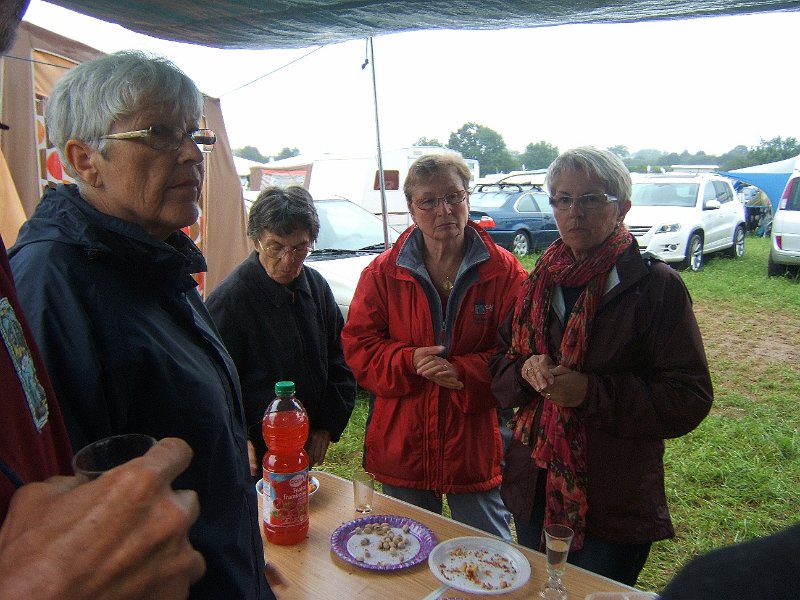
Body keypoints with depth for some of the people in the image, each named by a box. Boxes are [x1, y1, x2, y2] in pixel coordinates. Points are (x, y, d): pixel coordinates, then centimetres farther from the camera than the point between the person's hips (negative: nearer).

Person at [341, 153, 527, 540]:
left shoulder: (504, 272, -6)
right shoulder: (383, 273, -2)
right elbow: (357, 346, -1)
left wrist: (465, 372, -22)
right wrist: (409, 361, -18)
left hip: (476, 447, -1)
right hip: (401, 447, 2)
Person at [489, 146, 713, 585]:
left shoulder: (656, 286, -12)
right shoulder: (540, 282, 4)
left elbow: (690, 398, -15)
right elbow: (499, 371, 8)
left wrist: (591, 393, -25)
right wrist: (526, 371, -14)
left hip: (612, 505, -5)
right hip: (533, 491, 5)